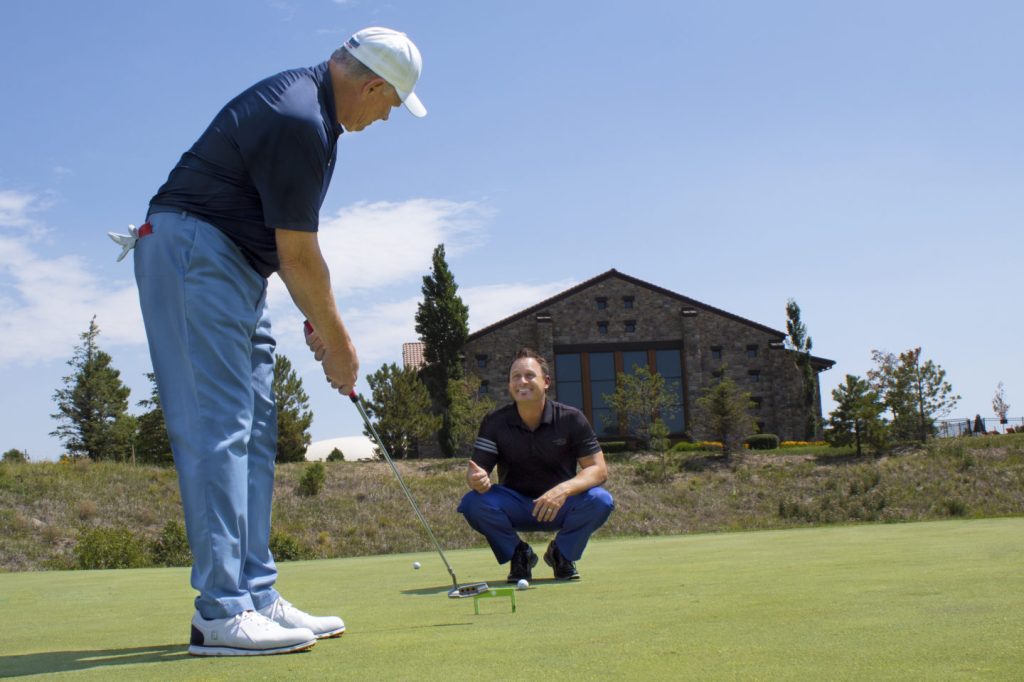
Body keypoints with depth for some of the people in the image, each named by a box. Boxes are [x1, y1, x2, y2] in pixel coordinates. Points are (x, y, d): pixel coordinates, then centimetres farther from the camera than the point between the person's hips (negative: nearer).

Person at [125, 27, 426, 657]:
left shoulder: (306, 103, 13)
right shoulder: (299, 123, -19)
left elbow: (290, 245, 17)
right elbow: (299, 258, -15)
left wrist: (320, 323, 13)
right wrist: (337, 342, -4)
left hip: (233, 264, 11)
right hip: (194, 250, -11)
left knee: (255, 432, 6)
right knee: (220, 427, -14)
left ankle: (257, 596, 9)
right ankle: (221, 614, -13)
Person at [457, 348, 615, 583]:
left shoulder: (571, 419, -12)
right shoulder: (495, 422, -9)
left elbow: (598, 469, -15)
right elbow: (475, 469, -12)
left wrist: (564, 490, -35)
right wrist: (478, 479, -39)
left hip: (561, 507, 0)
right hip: (515, 508, 0)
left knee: (601, 500, -29)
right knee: (474, 503, -28)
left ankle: (562, 554, 1)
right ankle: (519, 554, 1)